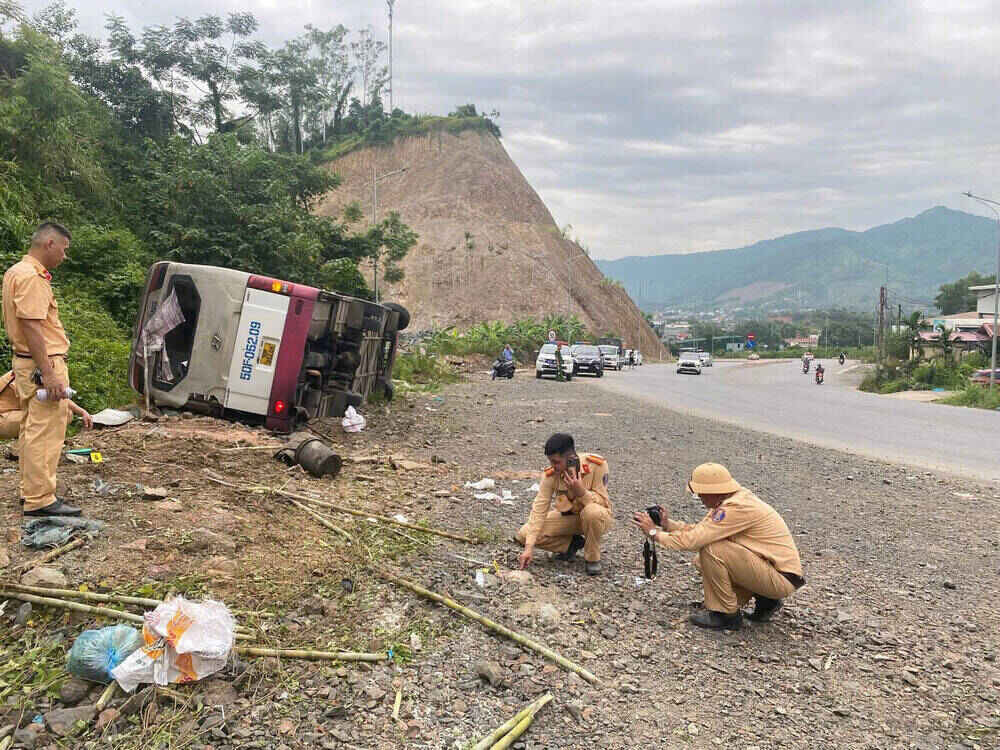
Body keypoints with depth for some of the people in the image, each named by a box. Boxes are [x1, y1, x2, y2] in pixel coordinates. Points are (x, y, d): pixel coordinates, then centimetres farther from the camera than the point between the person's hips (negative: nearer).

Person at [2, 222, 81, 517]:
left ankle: (31, 490, 28)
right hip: (43, 364, -11)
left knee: (32, 429, 17)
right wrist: (48, 374, -25)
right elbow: (31, 327, -24)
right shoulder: (31, 277, -17)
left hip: (27, 362, 11)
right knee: (45, 432, -8)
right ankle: (40, 500, -4)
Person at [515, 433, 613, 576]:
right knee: (523, 535, -15)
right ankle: (572, 544, 6)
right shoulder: (551, 474, -18)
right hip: (568, 516, 3)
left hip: (597, 517, -3)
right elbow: (539, 508, -20)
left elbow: (602, 501, -20)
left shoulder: (597, 465, -25)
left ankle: (593, 558, -12)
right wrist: (529, 548, -27)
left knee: (592, 511, -41)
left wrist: (581, 492, -40)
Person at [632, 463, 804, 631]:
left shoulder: (736, 508, -25)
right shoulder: (731, 499, 4)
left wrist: (654, 532, -14)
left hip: (783, 578, -10)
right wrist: (667, 523, 3)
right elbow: (700, 530, 11)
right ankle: (765, 601, 15)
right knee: (702, 561, 9)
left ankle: (726, 614, -5)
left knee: (711, 550, -22)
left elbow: (692, 540, -26)